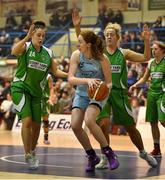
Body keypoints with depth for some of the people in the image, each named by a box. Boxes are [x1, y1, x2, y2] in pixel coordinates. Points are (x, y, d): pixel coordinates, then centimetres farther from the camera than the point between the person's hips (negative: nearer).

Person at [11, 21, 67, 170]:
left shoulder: (48, 53, 4)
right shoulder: (25, 47, -11)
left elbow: (56, 71, 10)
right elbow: (14, 52, -34)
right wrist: (27, 37, -46)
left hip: (36, 92, 5)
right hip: (20, 88, -5)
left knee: (36, 124, 10)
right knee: (27, 120, -19)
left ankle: (32, 151, 34)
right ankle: (28, 156, -9)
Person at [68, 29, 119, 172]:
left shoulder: (102, 59, -18)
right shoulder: (76, 55, -12)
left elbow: (109, 82, -9)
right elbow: (70, 79, -20)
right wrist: (87, 80, -37)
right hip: (81, 94, 4)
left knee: (89, 120, -28)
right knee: (75, 125, -12)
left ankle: (108, 152, -10)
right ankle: (92, 156, 9)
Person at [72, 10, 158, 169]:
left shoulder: (124, 53, 3)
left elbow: (146, 58, -3)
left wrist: (146, 41, -19)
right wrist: (77, 27, -26)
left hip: (120, 93, 1)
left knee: (130, 127, 8)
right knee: (103, 123, -17)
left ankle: (143, 152, 29)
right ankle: (105, 158, -2)